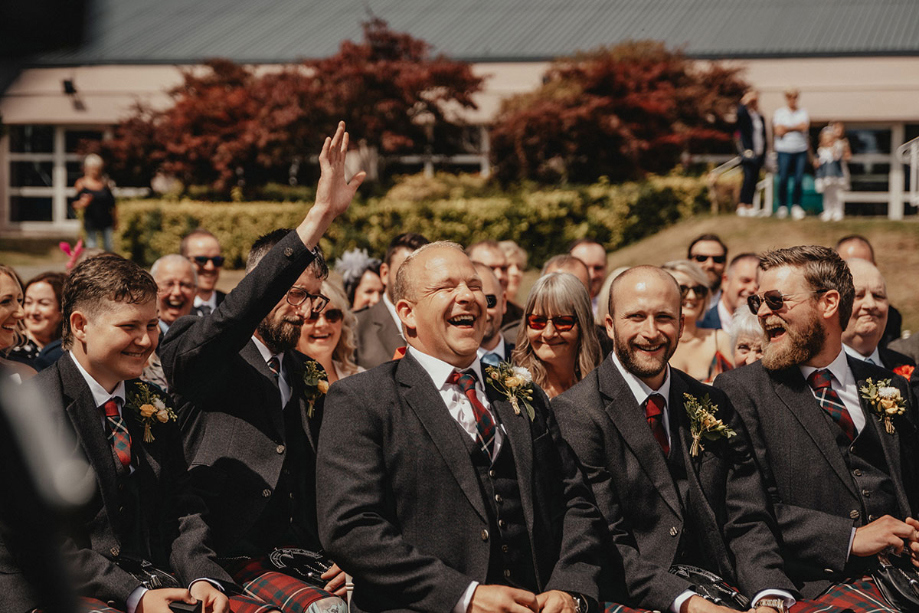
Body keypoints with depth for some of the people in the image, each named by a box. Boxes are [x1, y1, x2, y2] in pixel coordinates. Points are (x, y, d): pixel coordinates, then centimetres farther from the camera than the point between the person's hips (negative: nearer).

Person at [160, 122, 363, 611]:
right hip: (235, 564, -6)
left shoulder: (304, 378, 20)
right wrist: (319, 217, -28)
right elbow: (235, 315, -22)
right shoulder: (200, 357, 1)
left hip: (304, 562, 6)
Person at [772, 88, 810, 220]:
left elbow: (804, 126, -5)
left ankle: (796, 206, 7)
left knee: (799, 179, -3)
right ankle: (782, 206, 3)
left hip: (800, 150, 2)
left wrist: (787, 128, -10)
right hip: (784, 150, -2)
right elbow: (778, 131, -6)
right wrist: (796, 127, -3)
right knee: (783, 179, -7)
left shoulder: (803, 112, 11)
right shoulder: (779, 113, 5)